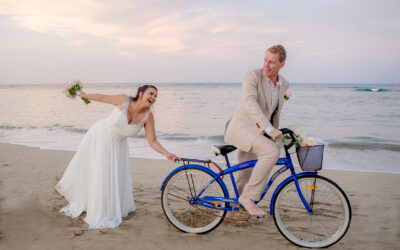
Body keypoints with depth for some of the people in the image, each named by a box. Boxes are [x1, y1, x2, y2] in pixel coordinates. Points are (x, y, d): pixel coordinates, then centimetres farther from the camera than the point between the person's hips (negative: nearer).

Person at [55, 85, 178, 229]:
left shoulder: (148, 116, -20)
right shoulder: (124, 100, -25)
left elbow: (152, 141, -19)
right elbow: (103, 98, -9)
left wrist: (167, 154, -34)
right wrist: (84, 95, 5)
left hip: (116, 145, 1)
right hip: (100, 135, -1)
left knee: (115, 177, 5)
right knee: (84, 168, 17)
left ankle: (108, 213, 28)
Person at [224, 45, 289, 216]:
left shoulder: (284, 85, 5)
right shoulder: (252, 76, -16)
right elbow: (249, 102, -33)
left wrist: (276, 133, 23)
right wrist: (269, 128, -41)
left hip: (256, 132, 8)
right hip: (241, 128, -8)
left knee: (247, 175, 15)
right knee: (272, 151, -30)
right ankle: (248, 197, -19)